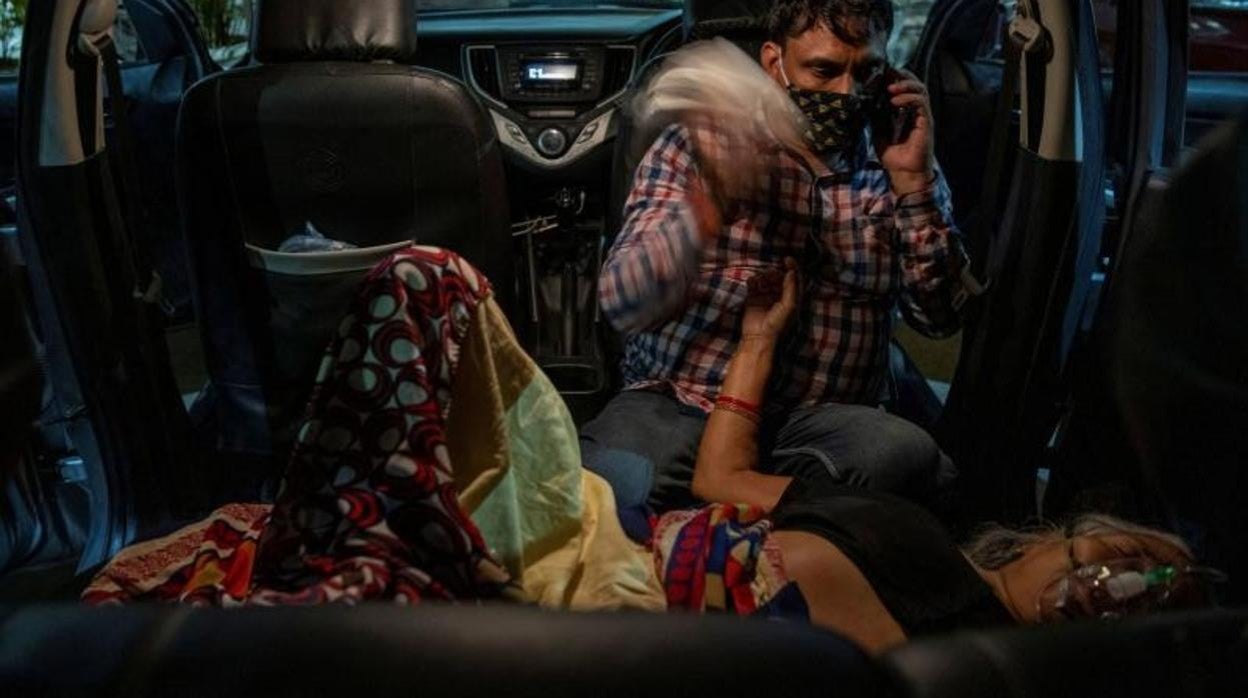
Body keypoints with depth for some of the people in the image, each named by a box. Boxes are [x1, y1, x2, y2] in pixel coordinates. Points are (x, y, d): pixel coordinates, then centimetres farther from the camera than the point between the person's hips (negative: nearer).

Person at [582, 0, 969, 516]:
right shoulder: (693, 148, 2)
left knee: (907, 457, -31)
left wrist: (914, 180, -10)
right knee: (616, 484, -34)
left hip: (822, 417, 2)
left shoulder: (894, 169, 10)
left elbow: (940, 318, 0)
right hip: (676, 402, -2)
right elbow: (623, 304, -10)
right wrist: (709, 206, -27)